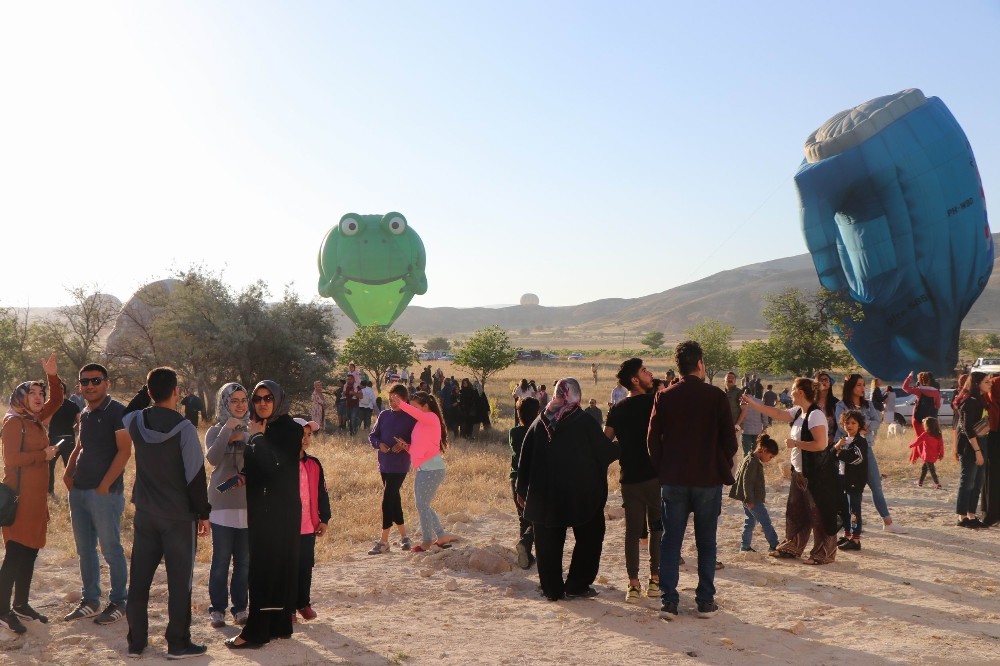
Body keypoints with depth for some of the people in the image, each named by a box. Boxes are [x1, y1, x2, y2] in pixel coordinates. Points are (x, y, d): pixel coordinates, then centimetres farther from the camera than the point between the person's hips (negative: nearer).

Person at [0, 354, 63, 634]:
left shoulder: (35, 419, 11)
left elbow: (57, 401, 17)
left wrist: (52, 375, 3)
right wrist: (43, 455, -13)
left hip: (36, 497, 9)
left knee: (30, 552, 13)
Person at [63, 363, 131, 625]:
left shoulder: (117, 411, -10)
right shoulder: (84, 415, 13)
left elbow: (124, 451, -15)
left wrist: (104, 486, -17)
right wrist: (68, 473, 6)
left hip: (105, 492, -7)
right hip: (79, 492, 7)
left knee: (111, 549, 1)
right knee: (85, 550, 14)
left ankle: (119, 601, 13)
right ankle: (90, 600, 25)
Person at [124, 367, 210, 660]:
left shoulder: (136, 421, -2)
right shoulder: (183, 427, -16)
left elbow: (124, 415, 27)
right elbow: (196, 474, -14)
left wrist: (147, 394, 19)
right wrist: (203, 513, -5)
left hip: (145, 514, 5)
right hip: (179, 516, -5)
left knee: (139, 579, 12)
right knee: (179, 582, 4)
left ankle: (136, 642, 19)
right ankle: (178, 643, 9)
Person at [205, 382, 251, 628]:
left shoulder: (252, 431, 7)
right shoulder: (215, 431, 1)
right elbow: (212, 458, -18)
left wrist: (245, 438, -17)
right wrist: (227, 429, -19)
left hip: (249, 504, 2)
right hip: (222, 504, -2)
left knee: (245, 560, 5)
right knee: (221, 559, 0)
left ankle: (240, 607, 17)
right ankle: (217, 608, 11)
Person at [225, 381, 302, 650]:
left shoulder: (290, 429, -10)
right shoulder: (259, 429, 11)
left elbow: (275, 465, -21)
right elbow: (254, 467, 16)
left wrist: (257, 437, -13)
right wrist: (243, 476, -5)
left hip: (281, 509, -7)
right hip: (260, 507, 7)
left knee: (265, 566, -7)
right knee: (280, 564, 12)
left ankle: (256, 631, -4)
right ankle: (280, 625, 19)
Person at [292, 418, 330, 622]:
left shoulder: (314, 464, 4)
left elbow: (322, 493, 9)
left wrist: (324, 518, 7)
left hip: (309, 525, 4)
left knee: (306, 566, 13)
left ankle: (303, 603, 26)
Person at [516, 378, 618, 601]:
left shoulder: (539, 422, 3)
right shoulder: (584, 422, -8)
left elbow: (524, 459, 7)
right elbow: (606, 451, -3)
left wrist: (522, 490, 17)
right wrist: (619, 447, 20)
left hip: (544, 496, 3)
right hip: (582, 496, -3)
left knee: (548, 543, 11)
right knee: (589, 538, 12)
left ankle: (552, 589, 13)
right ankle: (576, 586, 10)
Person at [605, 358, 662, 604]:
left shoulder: (617, 410, 6)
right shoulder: (655, 401, -6)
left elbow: (605, 442, 3)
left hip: (629, 478, 3)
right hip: (655, 475, -3)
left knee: (632, 530, 7)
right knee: (657, 528, 11)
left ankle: (633, 584, 4)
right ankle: (655, 579, 13)